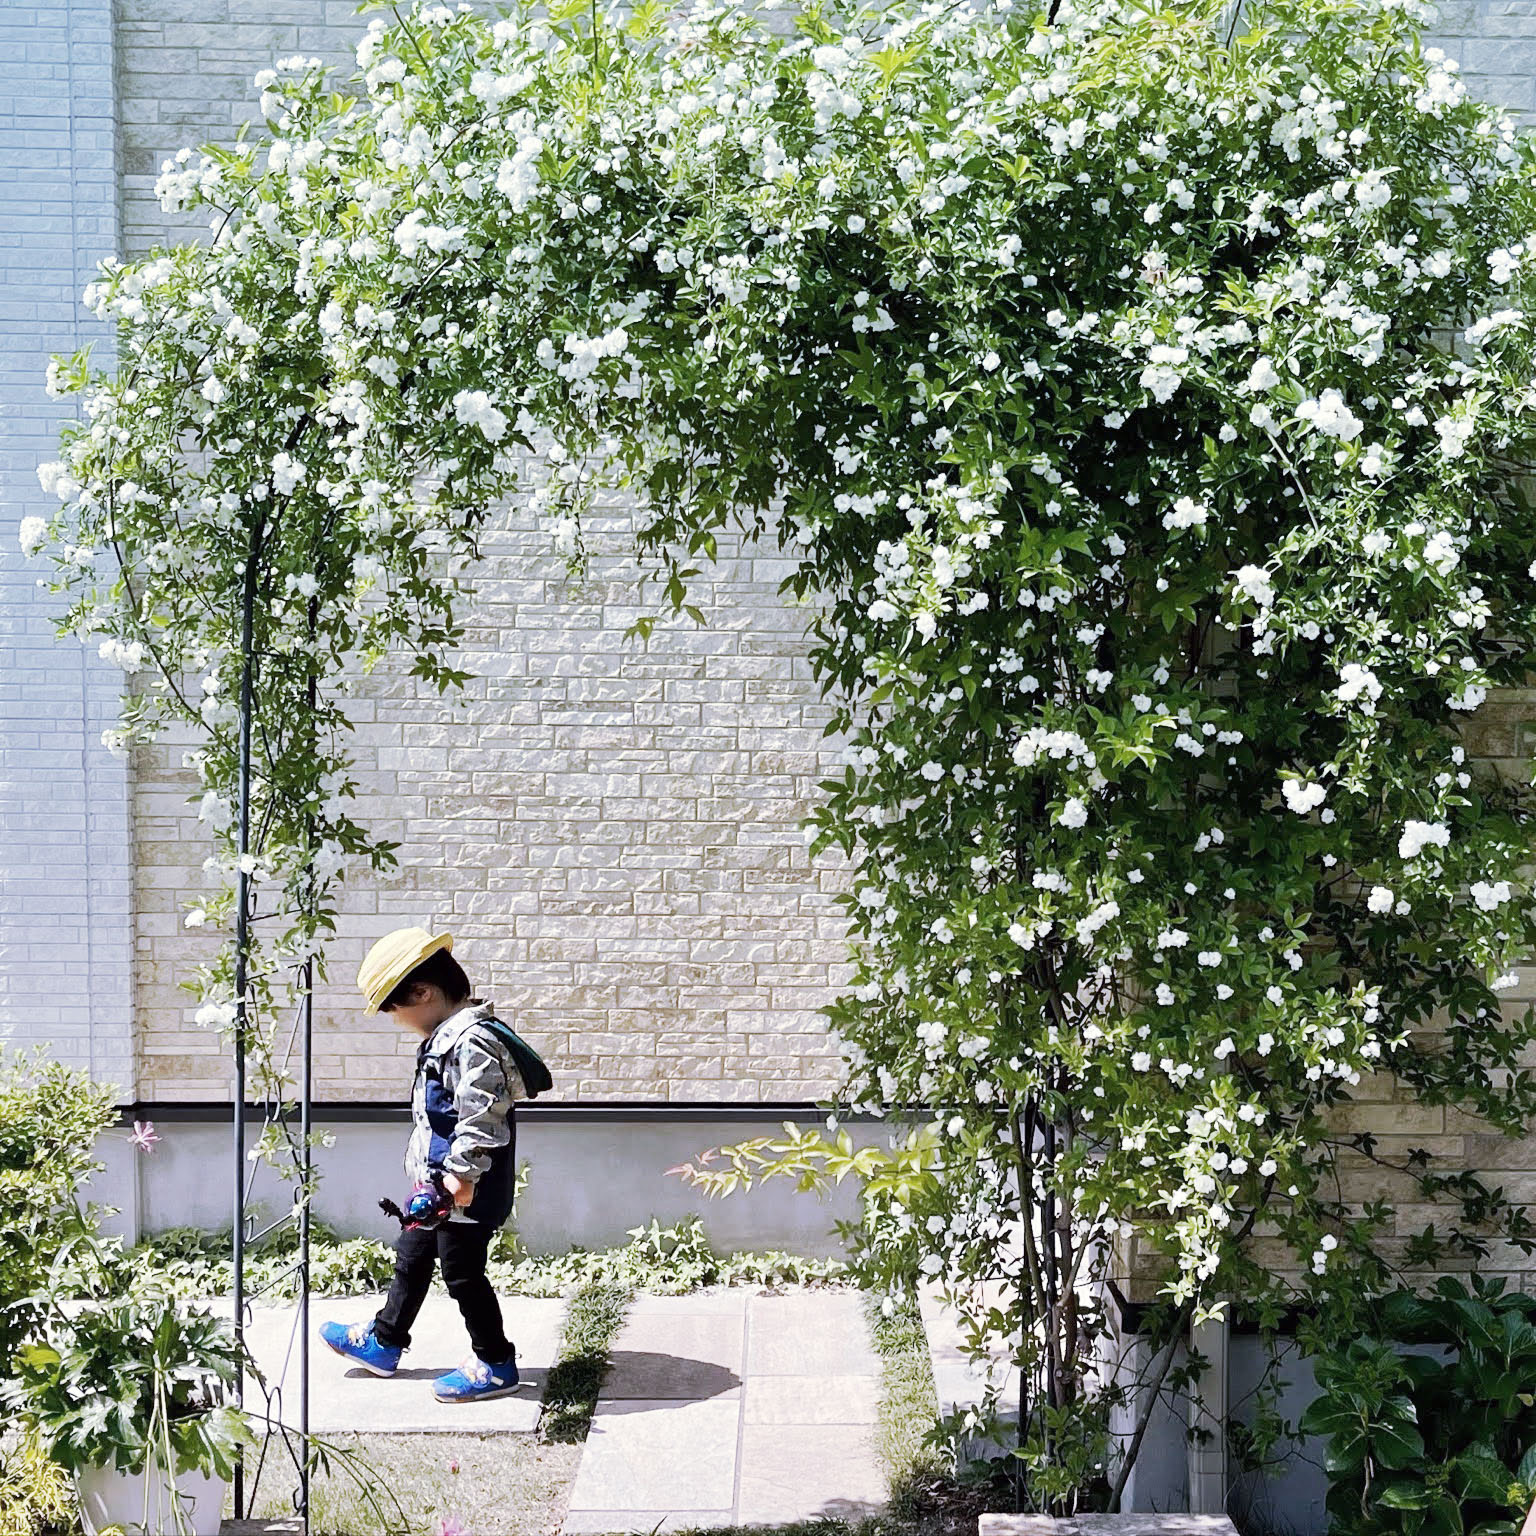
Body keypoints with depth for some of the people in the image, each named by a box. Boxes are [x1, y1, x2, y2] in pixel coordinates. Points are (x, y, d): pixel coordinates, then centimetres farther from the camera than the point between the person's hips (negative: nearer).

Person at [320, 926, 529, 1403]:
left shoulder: (473, 1039, -23)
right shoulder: (446, 1035, 11)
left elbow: (481, 1113, -29)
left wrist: (463, 1171, -27)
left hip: (466, 1192, -11)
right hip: (435, 1185, 11)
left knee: (463, 1273, 0)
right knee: (411, 1257, 23)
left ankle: (495, 1365, 14)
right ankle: (382, 1343, 39)